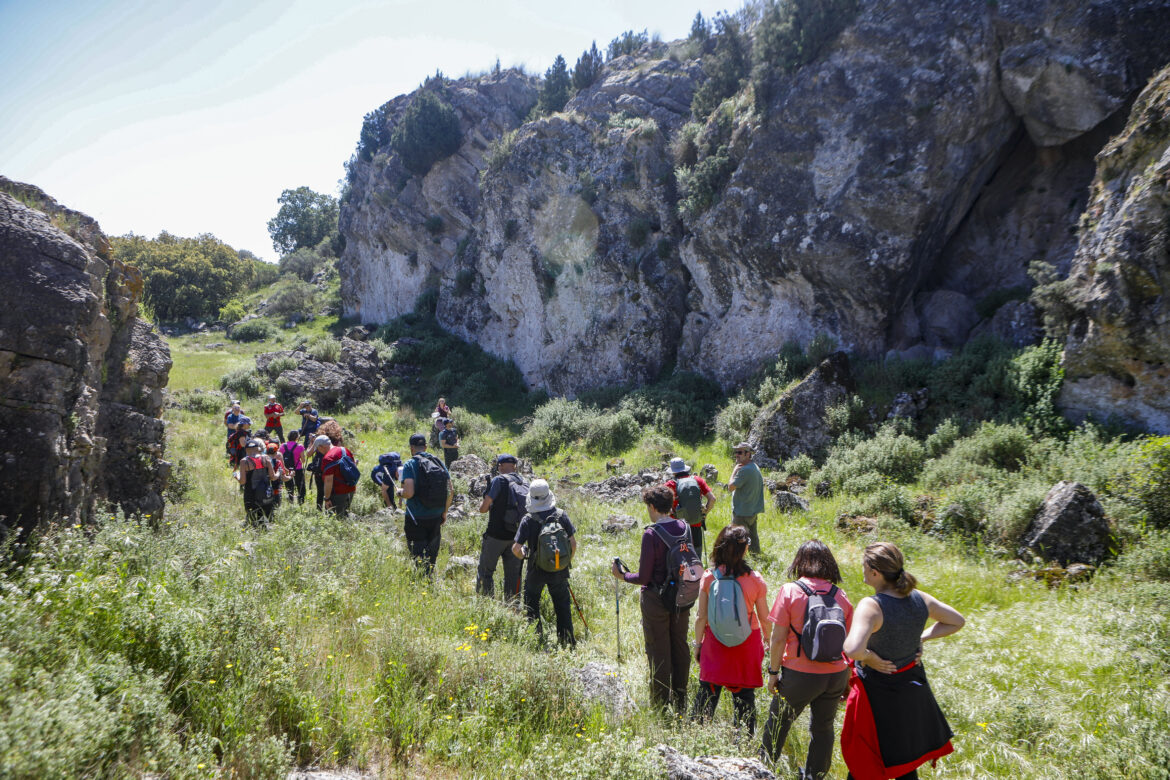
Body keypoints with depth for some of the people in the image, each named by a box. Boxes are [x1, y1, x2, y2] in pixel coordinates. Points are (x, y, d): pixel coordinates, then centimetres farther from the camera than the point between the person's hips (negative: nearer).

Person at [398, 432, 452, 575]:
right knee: (431, 556, 19)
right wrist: (444, 511, 15)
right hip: (436, 517, 5)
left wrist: (400, 491, -1)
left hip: (416, 518, -5)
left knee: (418, 556, 4)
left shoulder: (410, 465, -13)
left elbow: (409, 493, -24)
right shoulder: (439, 463, 3)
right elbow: (450, 492, 3)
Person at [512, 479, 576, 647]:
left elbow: (516, 548, -16)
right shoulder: (561, 515, -7)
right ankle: (568, 641, 18)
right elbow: (573, 543, -3)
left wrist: (523, 556, 7)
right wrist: (567, 562, 12)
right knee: (562, 605, 15)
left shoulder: (528, 520, -15)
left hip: (537, 570, -2)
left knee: (531, 603, 18)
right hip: (560, 570, 2)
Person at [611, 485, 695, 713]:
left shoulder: (651, 534, -21)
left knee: (658, 653, 7)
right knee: (680, 647, 18)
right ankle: (680, 702, 31)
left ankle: (661, 704, 17)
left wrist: (622, 575, -1)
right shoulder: (684, 527, -3)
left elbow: (644, 577, -18)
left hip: (656, 600, -6)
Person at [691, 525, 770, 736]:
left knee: (708, 690, 13)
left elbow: (701, 617, -5)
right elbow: (764, 618, -3)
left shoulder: (709, 577, -10)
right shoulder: (755, 580, -13)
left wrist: (698, 643, 8)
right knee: (744, 694, 11)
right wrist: (767, 639, 16)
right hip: (747, 643, -1)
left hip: (715, 641, 1)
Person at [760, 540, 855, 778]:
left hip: (800, 675, -3)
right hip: (835, 675, 3)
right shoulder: (840, 595, 0)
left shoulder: (790, 591, -11)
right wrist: (847, 680, 14)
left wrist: (773, 672, -1)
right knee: (823, 727, 19)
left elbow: (778, 638, -12)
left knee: (778, 724, 15)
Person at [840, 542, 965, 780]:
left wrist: (868, 656, -23)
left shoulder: (871, 606, -29)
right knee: (905, 759, 25)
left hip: (878, 691, -6)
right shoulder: (919, 598, -10)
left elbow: (852, 649, -44)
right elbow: (957, 621, 7)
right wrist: (920, 638, 2)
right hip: (912, 686, 6)